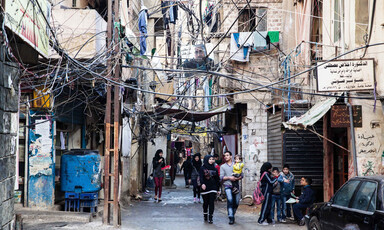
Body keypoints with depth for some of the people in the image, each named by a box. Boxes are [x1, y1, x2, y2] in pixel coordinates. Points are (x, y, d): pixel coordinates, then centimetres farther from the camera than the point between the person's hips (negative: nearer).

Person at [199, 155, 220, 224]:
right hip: (205, 188, -1)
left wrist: (218, 189, 10)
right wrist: (202, 184, -30)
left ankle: (210, 217, -6)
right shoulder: (202, 168, 0)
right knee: (205, 202, 8)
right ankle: (205, 215, 28)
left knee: (211, 203, -6)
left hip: (213, 188, 2)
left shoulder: (214, 169, 9)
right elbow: (201, 177, -12)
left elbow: (217, 179, 12)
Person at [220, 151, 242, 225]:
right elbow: (221, 177, 3)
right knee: (230, 200, -21)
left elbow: (241, 175, 7)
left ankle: (233, 214, 26)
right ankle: (231, 218, -23)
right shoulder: (222, 166, 12)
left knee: (236, 202, 2)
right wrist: (229, 177, -11)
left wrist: (237, 178, -12)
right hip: (227, 186, -2)